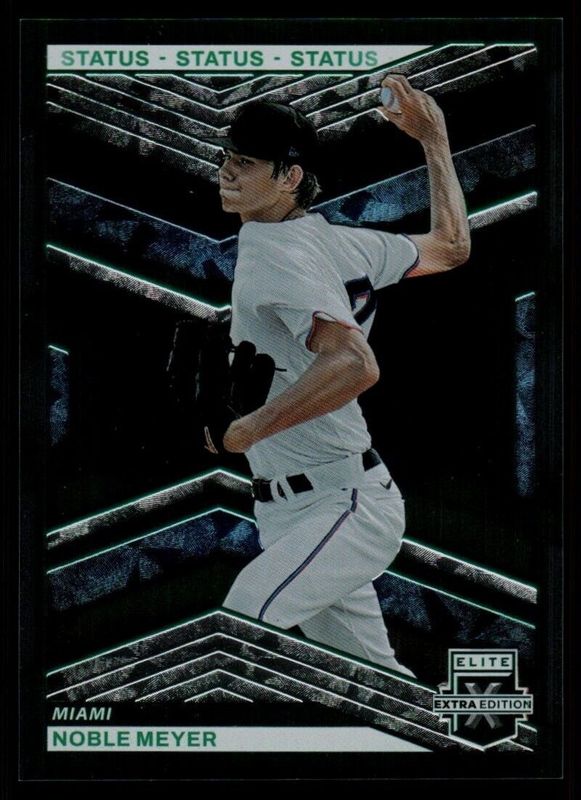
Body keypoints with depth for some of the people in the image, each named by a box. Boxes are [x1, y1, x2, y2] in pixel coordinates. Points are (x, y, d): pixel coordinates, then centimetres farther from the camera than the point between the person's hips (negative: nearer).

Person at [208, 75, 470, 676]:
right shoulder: (343, 242, 8)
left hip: (342, 510, -10)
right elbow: (451, 247, 23)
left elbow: (355, 364, -32)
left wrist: (249, 430, -25)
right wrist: (435, 141, 30)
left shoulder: (275, 250, -18)